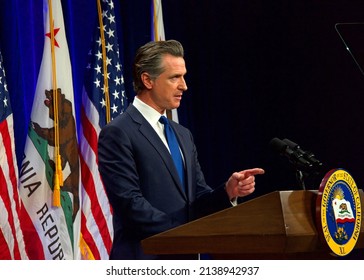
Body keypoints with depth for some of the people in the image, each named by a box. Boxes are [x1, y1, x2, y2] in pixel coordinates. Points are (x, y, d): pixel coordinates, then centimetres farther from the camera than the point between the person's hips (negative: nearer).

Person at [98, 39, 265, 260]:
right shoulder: (118, 134, -7)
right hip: (144, 261, -7)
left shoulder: (183, 135, 18)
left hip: (186, 261, 7)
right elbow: (131, 202, -15)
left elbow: (198, 201, 14)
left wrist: (228, 191, -6)